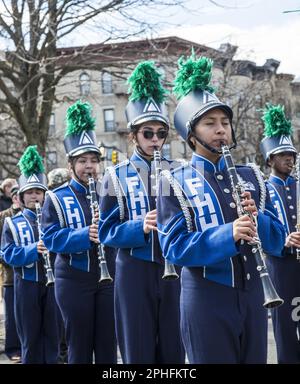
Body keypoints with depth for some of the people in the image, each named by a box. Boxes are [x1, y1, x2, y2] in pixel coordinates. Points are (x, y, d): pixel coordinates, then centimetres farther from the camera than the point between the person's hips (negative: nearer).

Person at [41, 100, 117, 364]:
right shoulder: (56, 198, -1)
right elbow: (51, 238, -10)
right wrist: (84, 235, -26)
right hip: (74, 280, -2)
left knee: (108, 344, 6)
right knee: (79, 345, 5)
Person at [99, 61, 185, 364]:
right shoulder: (116, 176, 0)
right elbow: (107, 231, -3)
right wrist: (140, 228, -20)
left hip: (173, 269, 2)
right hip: (134, 271, -2)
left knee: (173, 349, 8)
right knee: (139, 350, 3)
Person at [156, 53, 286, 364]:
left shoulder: (250, 178, 9)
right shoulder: (176, 183, -5)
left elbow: (276, 242, 6)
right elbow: (174, 247, -15)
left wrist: (256, 218, -15)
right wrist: (228, 235, -27)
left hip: (251, 294, 5)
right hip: (206, 298, -5)